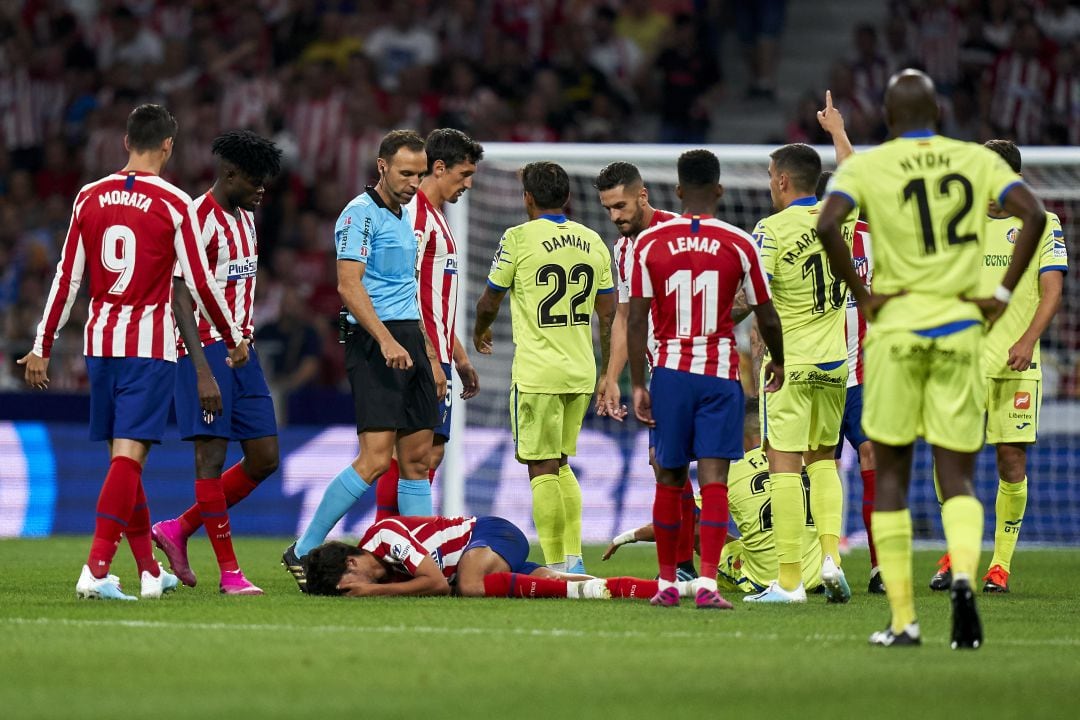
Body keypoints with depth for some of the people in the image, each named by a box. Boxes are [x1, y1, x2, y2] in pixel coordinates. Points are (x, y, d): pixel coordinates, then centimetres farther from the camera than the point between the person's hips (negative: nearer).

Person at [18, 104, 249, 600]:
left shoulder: (90, 198, 6)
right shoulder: (174, 204, -7)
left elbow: (66, 278, 7)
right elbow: (199, 284, -4)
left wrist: (42, 347, 13)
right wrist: (234, 340, 10)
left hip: (100, 340, 5)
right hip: (150, 343, -5)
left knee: (124, 453, 14)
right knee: (128, 455, -9)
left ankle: (150, 571, 22)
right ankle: (97, 569, -21)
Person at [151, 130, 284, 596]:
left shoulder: (245, 218, 15)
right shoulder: (199, 220, -13)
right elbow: (181, 301, -17)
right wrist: (203, 373, -23)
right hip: (207, 348, -9)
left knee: (264, 458, 5)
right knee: (212, 456, -7)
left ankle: (179, 530, 17)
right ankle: (229, 572, -5)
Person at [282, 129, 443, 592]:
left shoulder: (405, 217, 20)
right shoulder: (360, 214, -8)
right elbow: (349, 284, -18)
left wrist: (430, 358, 25)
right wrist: (386, 341, -26)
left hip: (409, 342, 9)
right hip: (373, 342, -9)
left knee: (417, 457, 6)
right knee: (376, 458, -15)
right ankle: (303, 553, -8)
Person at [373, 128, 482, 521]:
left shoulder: (435, 216, 20)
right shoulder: (415, 214, -13)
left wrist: (459, 357, 26)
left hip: (435, 354, 10)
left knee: (430, 451, 9)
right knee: (424, 452, -12)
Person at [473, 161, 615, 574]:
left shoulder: (518, 239, -7)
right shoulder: (593, 242, 8)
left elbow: (490, 302, 4)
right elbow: (608, 315, 10)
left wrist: (480, 332, 25)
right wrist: (608, 375, 18)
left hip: (538, 373, -6)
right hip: (581, 373, 6)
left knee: (543, 470, -1)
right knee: (560, 466, 18)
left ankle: (556, 566, -4)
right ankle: (573, 559, 14)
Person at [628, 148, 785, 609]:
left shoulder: (649, 243, 0)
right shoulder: (739, 245, -2)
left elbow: (637, 320, -2)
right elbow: (766, 317, 5)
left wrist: (638, 384, 3)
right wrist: (778, 363, 23)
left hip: (671, 370, 1)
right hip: (720, 372, -1)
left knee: (669, 480, 11)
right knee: (714, 479, -4)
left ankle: (667, 584, 18)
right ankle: (706, 582, -15)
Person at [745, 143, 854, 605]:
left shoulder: (771, 230, -12)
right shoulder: (840, 219, 4)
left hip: (789, 361, -5)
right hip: (835, 360, 6)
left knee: (785, 463, -4)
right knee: (823, 458, 19)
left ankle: (789, 580, -6)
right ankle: (831, 555, 4)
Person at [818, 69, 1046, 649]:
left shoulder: (866, 166, -1)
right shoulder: (977, 160, 5)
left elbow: (827, 225, -18)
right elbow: (1034, 214, -7)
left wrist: (861, 295, -8)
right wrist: (1003, 293, -2)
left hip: (896, 325, -1)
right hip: (960, 328, 1)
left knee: (891, 474, 9)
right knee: (956, 477, 6)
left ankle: (903, 620, 5)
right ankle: (963, 574, -24)